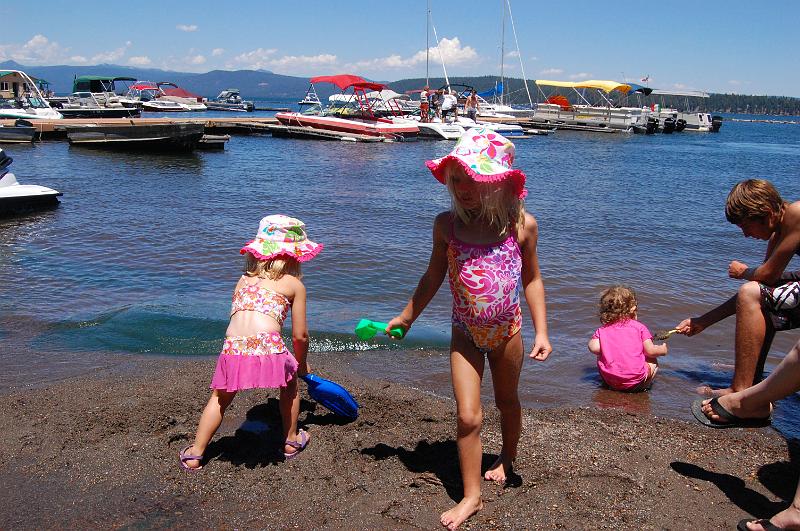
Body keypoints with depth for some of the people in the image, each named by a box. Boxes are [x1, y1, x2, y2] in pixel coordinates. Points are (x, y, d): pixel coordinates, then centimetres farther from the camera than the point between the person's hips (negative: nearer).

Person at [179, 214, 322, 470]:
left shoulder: (243, 280, 27)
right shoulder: (295, 284, 15)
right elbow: (300, 336, 14)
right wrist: (302, 364, 34)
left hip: (233, 348, 3)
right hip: (267, 347, -3)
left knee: (220, 398, 27)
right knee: (290, 384, 28)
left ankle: (195, 454, 27)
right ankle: (291, 441, 37)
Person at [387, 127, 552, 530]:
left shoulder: (522, 224, -12)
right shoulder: (447, 224, -10)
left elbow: (532, 280, 0)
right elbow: (433, 276, 5)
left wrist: (541, 331, -5)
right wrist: (406, 317, 13)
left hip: (508, 331, 0)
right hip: (466, 334, 0)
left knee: (507, 402, 21)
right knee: (468, 416, -4)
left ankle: (507, 458, 50)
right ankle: (471, 495, 13)